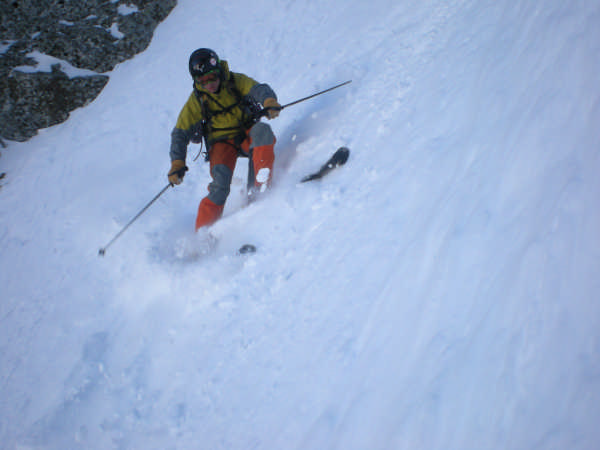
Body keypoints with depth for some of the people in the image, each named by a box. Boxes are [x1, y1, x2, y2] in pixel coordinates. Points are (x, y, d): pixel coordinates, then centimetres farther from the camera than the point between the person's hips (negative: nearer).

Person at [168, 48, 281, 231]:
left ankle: (259, 187, -39)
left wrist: (269, 101, -46)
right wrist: (177, 164, -16)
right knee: (220, 181, -26)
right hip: (221, 142, -1)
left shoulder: (236, 81, -4)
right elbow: (180, 133, -3)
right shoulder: (196, 101, -4)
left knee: (262, 130, -33)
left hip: (247, 135, 1)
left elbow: (259, 89, -21)